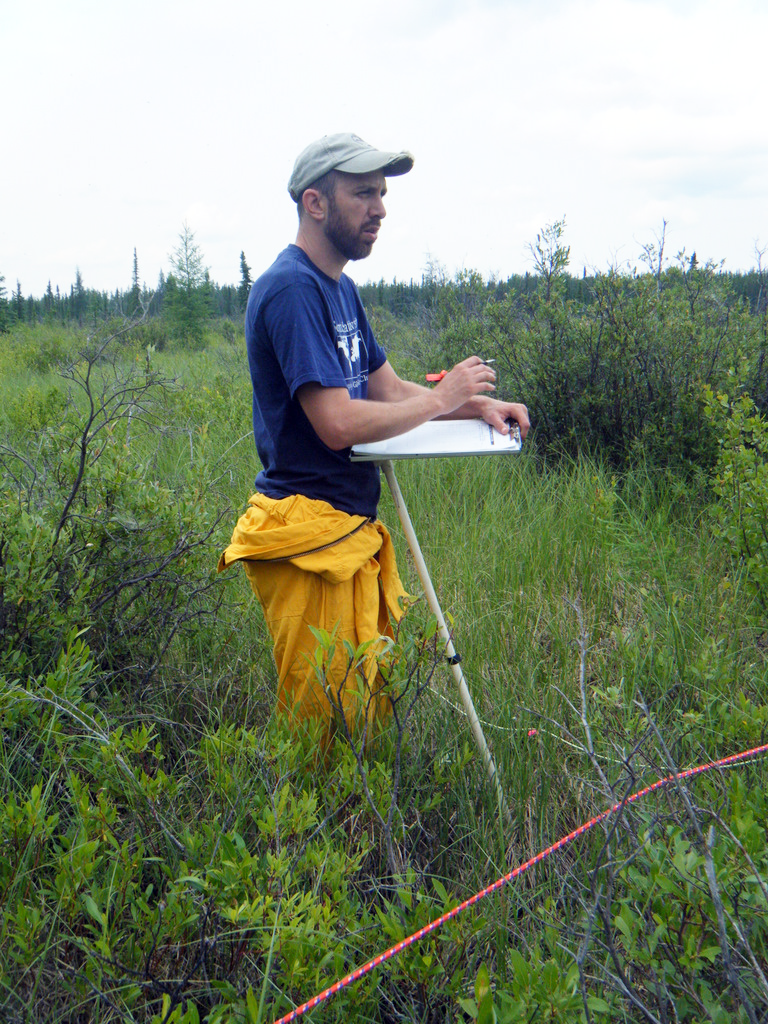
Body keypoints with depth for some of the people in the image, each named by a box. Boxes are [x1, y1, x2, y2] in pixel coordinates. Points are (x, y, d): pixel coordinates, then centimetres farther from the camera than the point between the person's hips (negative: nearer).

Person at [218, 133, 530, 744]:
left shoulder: (340, 287, 16)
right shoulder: (291, 288, -16)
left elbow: (387, 389, 19)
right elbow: (338, 424, -23)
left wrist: (476, 405, 3)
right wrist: (441, 397, -10)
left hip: (352, 528, 10)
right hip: (309, 538, -10)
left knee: (375, 705, 15)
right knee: (325, 723, -2)